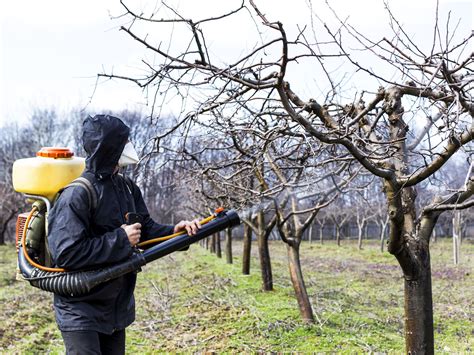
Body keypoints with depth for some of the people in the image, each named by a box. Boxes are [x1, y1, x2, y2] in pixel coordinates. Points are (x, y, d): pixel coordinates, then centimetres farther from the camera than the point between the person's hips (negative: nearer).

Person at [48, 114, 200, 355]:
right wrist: (121, 239, -24)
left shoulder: (127, 188, 4)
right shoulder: (76, 195, -21)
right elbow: (66, 254, -27)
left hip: (117, 307, 8)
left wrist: (174, 231, -10)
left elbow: (146, 229, 9)